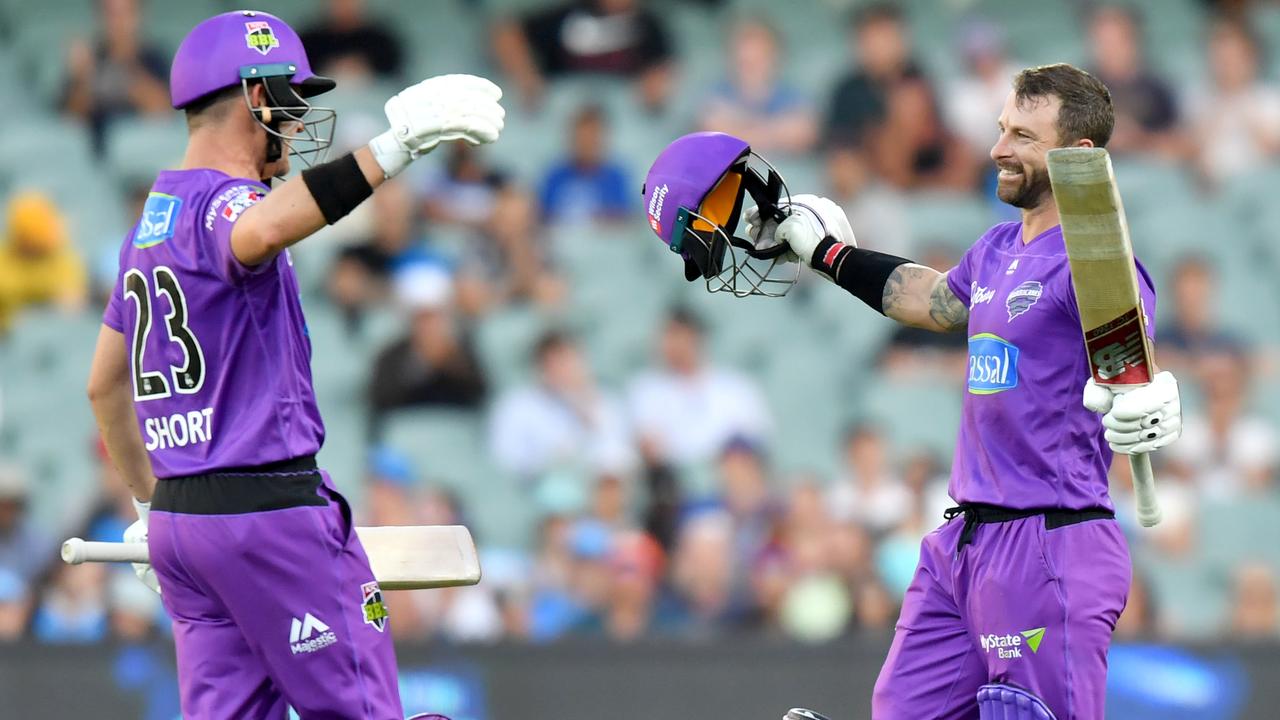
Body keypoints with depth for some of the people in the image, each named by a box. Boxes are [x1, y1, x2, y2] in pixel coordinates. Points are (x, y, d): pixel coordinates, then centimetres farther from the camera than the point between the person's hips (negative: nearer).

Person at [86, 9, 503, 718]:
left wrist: (151, 505, 33)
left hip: (179, 518, 9)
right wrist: (393, 149, -48)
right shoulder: (223, 202, -12)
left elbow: (105, 386, 24)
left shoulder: (148, 224, 16)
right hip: (270, 510, -9)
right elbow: (254, 234, -40)